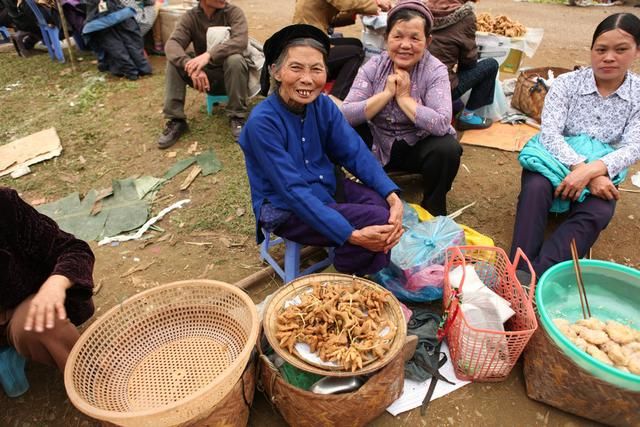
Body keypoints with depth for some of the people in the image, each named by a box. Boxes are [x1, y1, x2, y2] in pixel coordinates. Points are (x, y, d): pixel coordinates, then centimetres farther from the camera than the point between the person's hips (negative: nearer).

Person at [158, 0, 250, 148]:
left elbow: (241, 40, -29)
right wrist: (190, 66, -40)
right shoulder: (190, 17, -5)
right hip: (205, 76, 2)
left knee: (235, 59, -34)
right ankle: (176, 120, -15)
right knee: (174, 61, -19)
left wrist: (209, 54, -42)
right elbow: (171, 44, -19)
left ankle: (237, 118, -21)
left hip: (231, 75, -2)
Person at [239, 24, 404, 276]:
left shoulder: (323, 105, -5)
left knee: (385, 207, -16)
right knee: (378, 220, -21)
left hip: (327, 188, 6)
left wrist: (392, 196, -23)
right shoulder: (262, 122, -24)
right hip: (286, 210, -6)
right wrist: (351, 235, -32)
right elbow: (292, 190, -27)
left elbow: (356, 152, -6)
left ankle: (377, 282, 9)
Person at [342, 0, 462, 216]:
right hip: (377, 146, 2)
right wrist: (386, 93, -23)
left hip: (419, 147, -2)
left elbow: (441, 124, -29)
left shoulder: (435, 71, -14)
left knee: (448, 149, -31)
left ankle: (433, 208, -1)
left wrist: (404, 97, -24)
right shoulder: (373, 66, -8)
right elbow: (346, 115, -19)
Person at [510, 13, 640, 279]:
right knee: (535, 188, -35)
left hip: (601, 174, 1)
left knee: (597, 214, -31)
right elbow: (549, 133, -15)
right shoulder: (566, 83, -4)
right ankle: (520, 272, -42)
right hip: (555, 161, -1)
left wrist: (592, 170, -30)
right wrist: (582, 168, -28)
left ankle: (537, 275, -44)